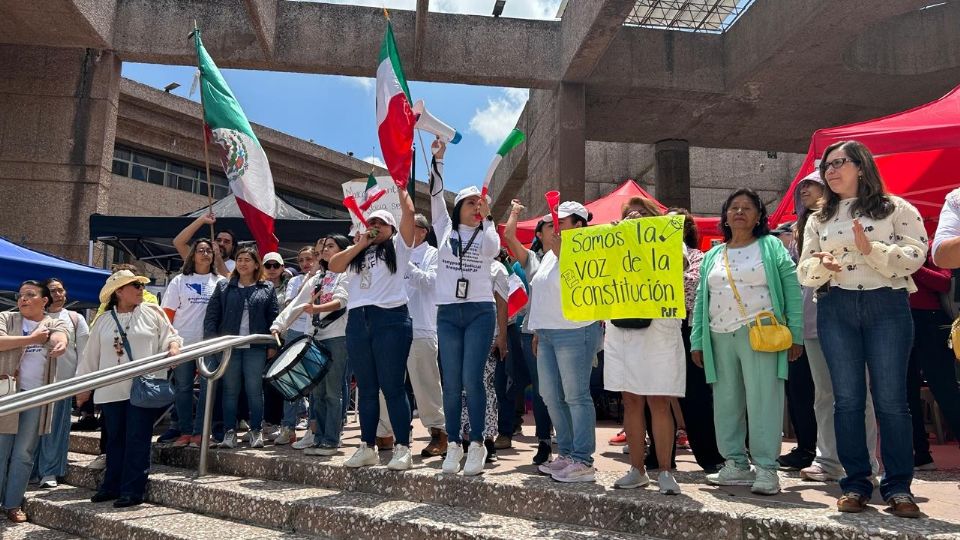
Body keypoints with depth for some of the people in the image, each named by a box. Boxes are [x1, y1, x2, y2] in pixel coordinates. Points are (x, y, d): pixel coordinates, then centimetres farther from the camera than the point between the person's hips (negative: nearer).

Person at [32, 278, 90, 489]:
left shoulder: (75, 318, 8)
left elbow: (83, 350, 5)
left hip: (63, 379, -1)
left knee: (56, 426, 1)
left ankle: (50, 472, 8)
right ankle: (32, 469, 14)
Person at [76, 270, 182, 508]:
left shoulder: (152, 312, 3)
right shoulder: (103, 321, 11)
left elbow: (170, 335, 4)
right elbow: (91, 355, 15)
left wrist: (174, 346, -19)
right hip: (112, 391, 3)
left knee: (137, 440, -2)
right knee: (115, 439, 12)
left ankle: (132, 490, 3)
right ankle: (112, 486, 23)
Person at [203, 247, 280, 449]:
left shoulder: (267, 288, 7)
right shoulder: (223, 286, 10)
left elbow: (274, 317, 4)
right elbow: (211, 314, 6)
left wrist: (272, 345, -1)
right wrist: (211, 340, -4)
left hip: (256, 347, -1)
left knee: (254, 390, 1)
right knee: (230, 390, 5)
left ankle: (256, 431, 10)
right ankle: (230, 431, 12)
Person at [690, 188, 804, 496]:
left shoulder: (771, 247, 7)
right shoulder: (711, 257, 18)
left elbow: (792, 290, 0)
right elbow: (701, 301, 15)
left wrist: (795, 333, -8)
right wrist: (697, 341, 8)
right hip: (720, 338, 5)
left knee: (762, 401, -6)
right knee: (726, 403, 7)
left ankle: (766, 470, 2)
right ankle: (736, 465, 17)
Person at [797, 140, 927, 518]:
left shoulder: (896, 208, 5)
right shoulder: (818, 219, 15)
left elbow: (915, 255, -6)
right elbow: (804, 272, 10)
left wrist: (870, 249, -19)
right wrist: (822, 265, -12)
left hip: (888, 307, -3)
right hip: (836, 310, 3)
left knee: (891, 398, -2)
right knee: (847, 398, 3)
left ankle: (898, 487, 8)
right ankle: (855, 484, 10)